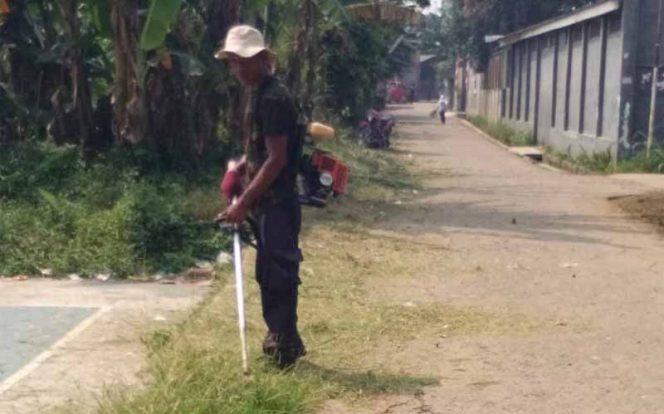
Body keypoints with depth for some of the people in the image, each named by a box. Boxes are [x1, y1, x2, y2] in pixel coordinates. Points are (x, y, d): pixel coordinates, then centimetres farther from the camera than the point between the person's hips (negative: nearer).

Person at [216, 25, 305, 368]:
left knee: (278, 275, -3)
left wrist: (243, 202, -20)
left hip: (277, 203, -10)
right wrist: (240, 167, 8)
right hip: (267, 202, 10)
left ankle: (285, 348, 6)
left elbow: (277, 159, -22)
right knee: (269, 274, 16)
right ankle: (280, 340, 27)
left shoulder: (273, 98, -18)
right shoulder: (261, 94, 13)